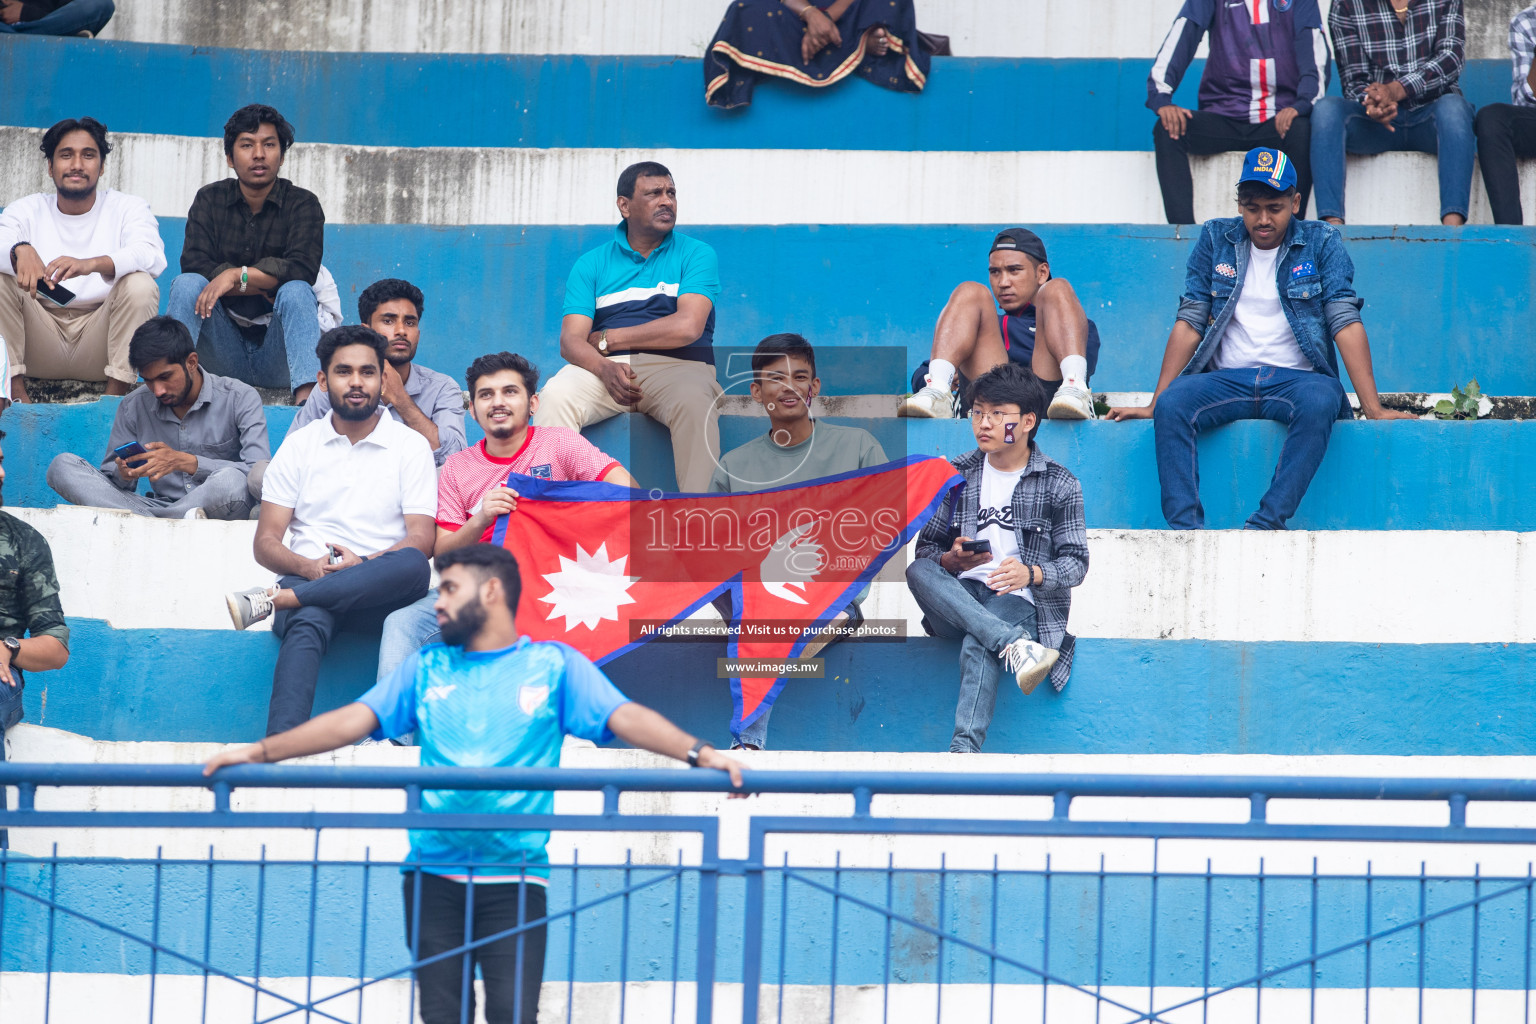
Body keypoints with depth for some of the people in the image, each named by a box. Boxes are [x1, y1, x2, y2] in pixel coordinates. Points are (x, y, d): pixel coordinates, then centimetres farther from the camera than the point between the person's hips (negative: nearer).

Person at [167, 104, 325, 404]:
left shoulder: (302, 204, 1)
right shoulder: (210, 200, 7)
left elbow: (302, 269, -16)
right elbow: (194, 264, -8)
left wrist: (236, 276, -22)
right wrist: (260, 285, -14)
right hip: (226, 355, 2)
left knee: (297, 291, -29)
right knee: (187, 284, -20)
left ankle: (307, 392, -49)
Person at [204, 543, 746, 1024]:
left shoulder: (554, 665, 7)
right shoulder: (428, 668, 16)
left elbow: (625, 716, -4)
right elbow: (353, 720, 10)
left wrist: (697, 751, -20)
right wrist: (261, 751, 0)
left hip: (516, 881, -3)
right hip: (434, 878, 3)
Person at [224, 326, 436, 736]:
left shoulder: (410, 446, 11)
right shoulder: (298, 447, 15)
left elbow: (421, 541, 1)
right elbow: (265, 543, 10)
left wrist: (365, 564, -18)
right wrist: (307, 567, -13)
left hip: (378, 594, 0)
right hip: (308, 581, 0)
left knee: (413, 567, -37)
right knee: (308, 624, -38)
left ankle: (272, 600, -40)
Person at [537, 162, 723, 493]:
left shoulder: (697, 255, 8)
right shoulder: (591, 264, 14)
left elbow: (687, 327, -8)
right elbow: (571, 340, 3)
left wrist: (606, 339, -2)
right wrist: (605, 368, -22)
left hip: (676, 366, -2)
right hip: (606, 369, 2)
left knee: (693, 402, -37)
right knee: (556, 395, -30)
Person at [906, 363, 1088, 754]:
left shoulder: (1059, 485, 7)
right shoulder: (956, 475, 15)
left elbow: (1076, 563, 3)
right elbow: (926, 549, 13)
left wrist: (1031, 573, -19)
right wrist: (952, 561, -12)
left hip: (1018, 600, -4)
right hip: (959, 598, 4)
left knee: (978, 646, -39)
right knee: (918, 571, -32)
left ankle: (964, 747, -57)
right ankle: (1015, 645, -46)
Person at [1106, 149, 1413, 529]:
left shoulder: (1321, 242, 5)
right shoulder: (1216, 239, 10)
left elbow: (1346, 324, -3)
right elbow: (1189, 323, 7)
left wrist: (1373, 409, -12)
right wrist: (1153, 404, 0)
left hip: (1296, 379, -2)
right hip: (1227, 380, 2)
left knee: (1320, 401, -37)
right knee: (1172, 404, -30)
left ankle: (1266, 524, -41)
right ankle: (1186, 529, -37)